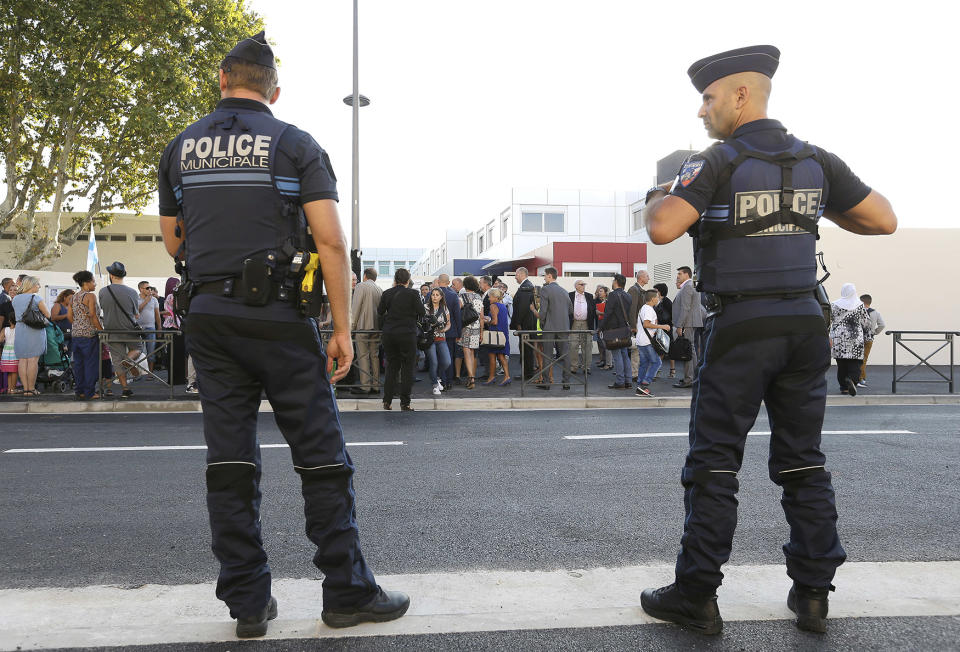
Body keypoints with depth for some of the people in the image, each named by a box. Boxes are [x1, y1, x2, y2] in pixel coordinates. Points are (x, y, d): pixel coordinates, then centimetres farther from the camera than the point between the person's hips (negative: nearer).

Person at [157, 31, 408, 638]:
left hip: (208, 316, 4)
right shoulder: (295, 144, -1)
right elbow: (331, 242, -11)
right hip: (278, 316, -4)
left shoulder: (180, 148, 11)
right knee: (322, 456, 3)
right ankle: (348, 592, 9)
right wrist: (343, 328, -9)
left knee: (230, 461, 7)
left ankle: (248, 601, 13)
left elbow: (174, 242, 17)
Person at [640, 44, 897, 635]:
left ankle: (697, 596, 8)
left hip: (740, 329, -5)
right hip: (805, 326, 5)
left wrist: (656, 196, 0)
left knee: (713, 464, 2)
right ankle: (813, 594, 18)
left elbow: (662, 229, -22)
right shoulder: (816, 160, 7)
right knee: (804, 462, 12)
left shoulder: (718, 163, -9)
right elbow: (884, 220, 9)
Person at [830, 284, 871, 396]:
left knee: (841, 364, 8)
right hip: (856, 338, -1)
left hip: (838, 338, 1)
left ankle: (844, 387, 10)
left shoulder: (834, 305, 2)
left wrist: (830, 338, 8)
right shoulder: (860, 305, 1)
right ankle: (852, 379, -28)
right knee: (855, 362, -2)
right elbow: (866, 322, 5)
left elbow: (829, 322, 2)